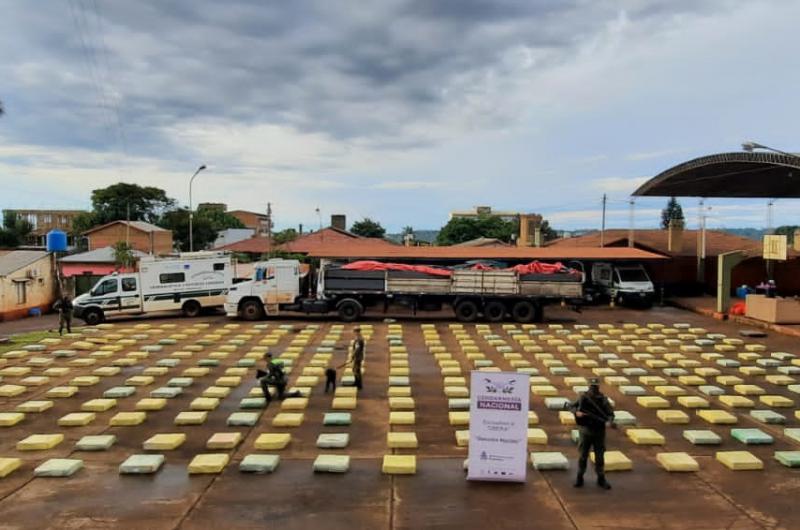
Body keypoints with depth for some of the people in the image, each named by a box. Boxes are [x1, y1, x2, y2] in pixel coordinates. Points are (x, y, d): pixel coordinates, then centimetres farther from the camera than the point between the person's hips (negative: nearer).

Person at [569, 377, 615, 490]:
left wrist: (610, 421, -29)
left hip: (599, 431, 0)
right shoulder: (583, 397, -4)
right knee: (583, 455, 6)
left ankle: (601, 479, 20)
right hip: (586, 431, 0)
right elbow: (572, 406, 2)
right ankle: (579, 478, 18)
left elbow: (610, 413, -8)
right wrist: (577, 412, -19)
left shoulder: (603, 399, -4)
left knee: (600, 456, 7)